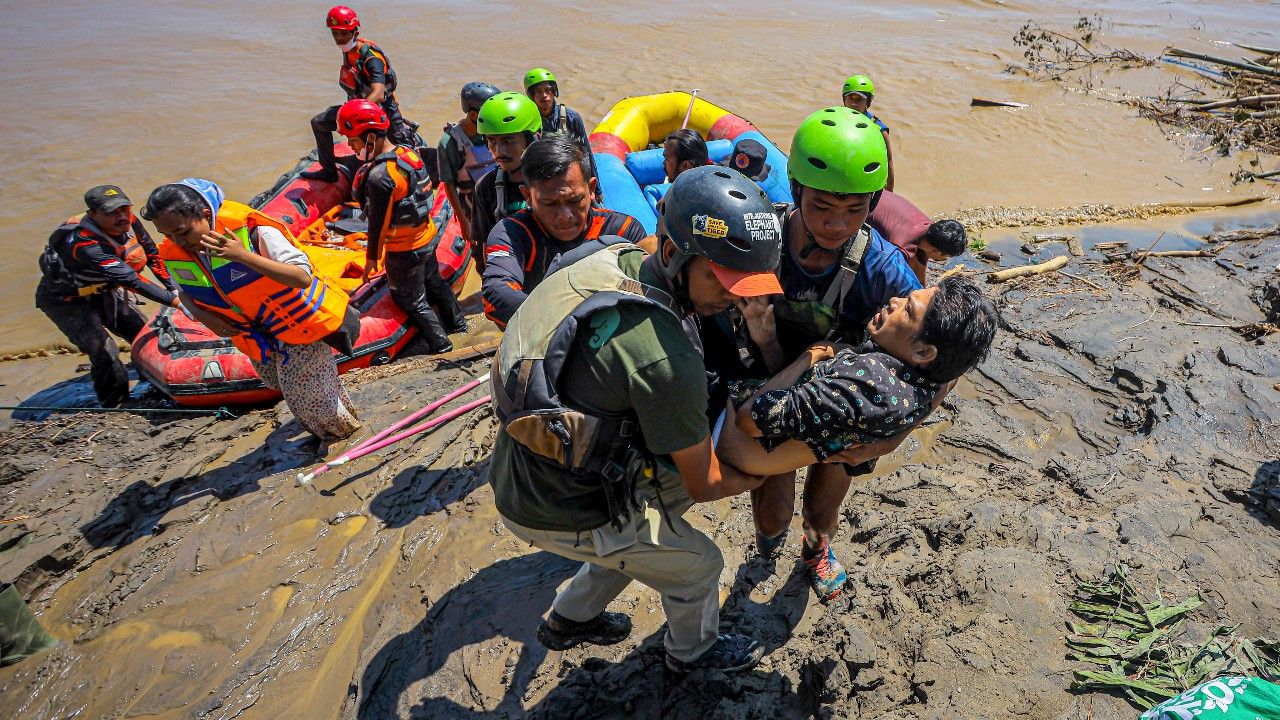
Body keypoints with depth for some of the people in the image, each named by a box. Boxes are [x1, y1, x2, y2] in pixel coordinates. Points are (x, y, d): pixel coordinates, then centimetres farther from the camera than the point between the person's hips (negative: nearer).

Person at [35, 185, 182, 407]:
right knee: (105, 354, -18)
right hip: (67, 300, -7)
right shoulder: (83, 243, -38)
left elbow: (152, 255, -1)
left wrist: (175, 290, -4)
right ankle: (115, 409, 1)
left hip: (103, 291, 7)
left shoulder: (129, 222, -17)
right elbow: (131, 280, -42)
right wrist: (175, 302, -45)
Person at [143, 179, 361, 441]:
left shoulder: (252, 230, -31)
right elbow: (185, 292, 11)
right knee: (276, 381, 25)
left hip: (301, 321, -7)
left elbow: (303, 277, -36)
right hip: (257, 332, 7)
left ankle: (346, 429, 30)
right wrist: (202, 315, -11)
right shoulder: (173, 255, -11)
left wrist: (244, 256, -44)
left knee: (307, 395, -2)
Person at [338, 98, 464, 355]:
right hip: (428, 237, 8)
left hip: (405, 251, -8)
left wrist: (372, 257, -8)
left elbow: (378, 223, -21)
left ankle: (440, 345, 21)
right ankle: (457, 323, 45)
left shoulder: (379, 176, -28)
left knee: (412, 301, 11)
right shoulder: (410, 152, -4)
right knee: (434, 283, 28)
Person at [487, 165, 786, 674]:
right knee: (698, 563, 14)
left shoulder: (614, 258, -9)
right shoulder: (665, 361, -33)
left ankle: (570, 619, 46)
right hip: (559, 513, -7)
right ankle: (693, 653, 46)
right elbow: (707, 485, -17)